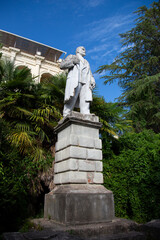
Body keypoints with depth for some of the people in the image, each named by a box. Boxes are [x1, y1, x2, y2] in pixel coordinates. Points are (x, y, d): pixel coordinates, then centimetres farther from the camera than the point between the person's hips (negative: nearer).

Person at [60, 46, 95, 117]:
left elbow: (90, 75, 23)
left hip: (85, 84, 3)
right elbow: (62, 65, 10)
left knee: (85, 106, -15)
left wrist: (92, 81, 2)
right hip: (74, 82, -3)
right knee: (70, 102, -18)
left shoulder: (86, 62, 37)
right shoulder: (71, 57, 25)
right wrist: (72, 62, -3)